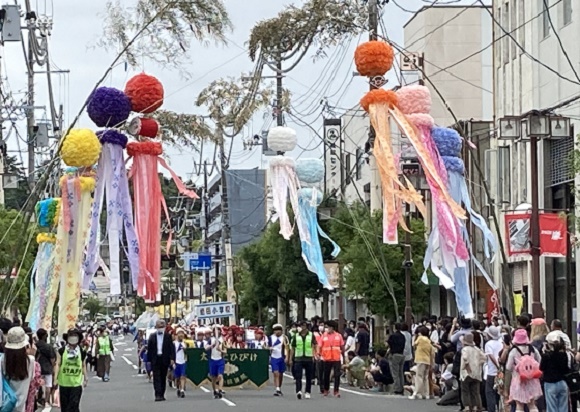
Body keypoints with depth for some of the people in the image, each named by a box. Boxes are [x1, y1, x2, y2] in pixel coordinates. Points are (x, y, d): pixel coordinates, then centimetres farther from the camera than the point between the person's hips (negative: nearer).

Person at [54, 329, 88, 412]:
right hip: (64, 383, 1)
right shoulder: (62, 351, 0)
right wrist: (55, 377, -9)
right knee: (64, 405, 11)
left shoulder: (81, 352, 4)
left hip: (76, 384, -1)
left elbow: (83, 366, 14)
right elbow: (58, 364, -1)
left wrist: (85, 378, 14)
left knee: (74, 405, -9)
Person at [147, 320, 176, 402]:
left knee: (163, 378, 8)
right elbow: (149, 349, 6)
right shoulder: (152, 336, 5)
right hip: (155, 360, -1)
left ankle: (162, 395, 16)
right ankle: (158, 395, -14)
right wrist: (149, 360, 1)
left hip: (165, 360, 1)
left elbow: (172, 348, 0)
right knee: (156, 378, -8)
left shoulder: (168, 336, 3)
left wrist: (172, 358, -11)